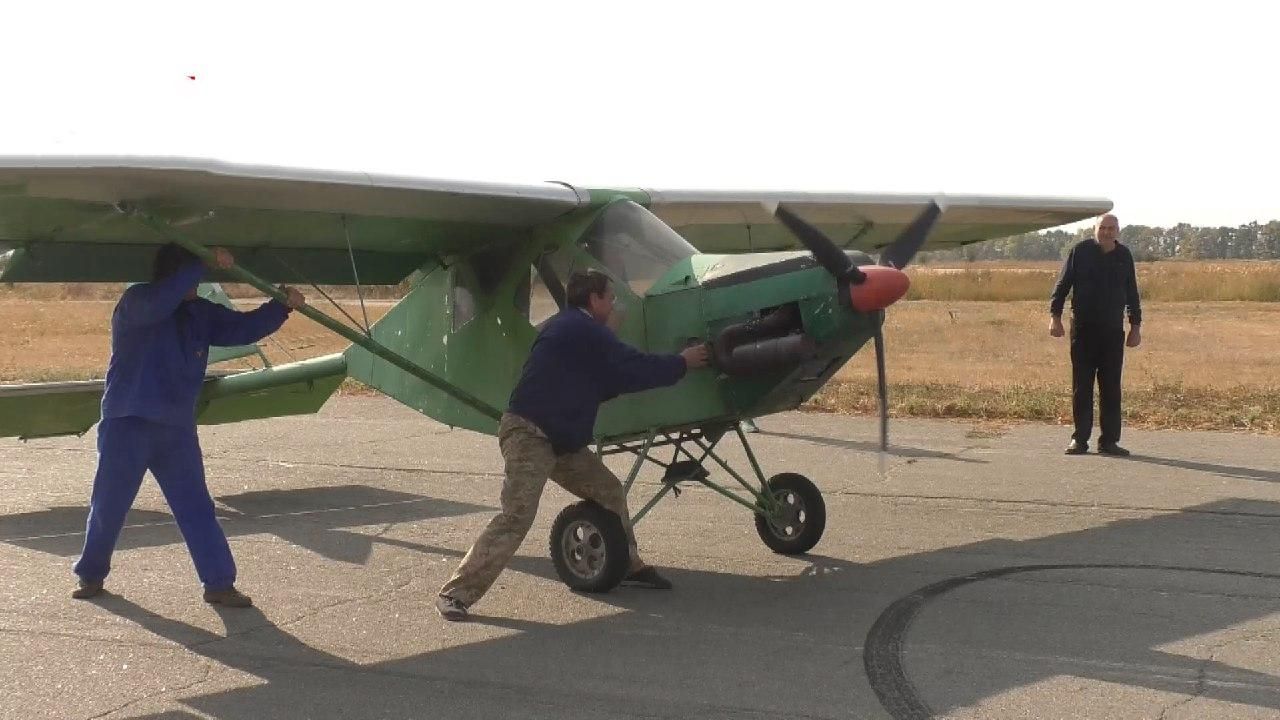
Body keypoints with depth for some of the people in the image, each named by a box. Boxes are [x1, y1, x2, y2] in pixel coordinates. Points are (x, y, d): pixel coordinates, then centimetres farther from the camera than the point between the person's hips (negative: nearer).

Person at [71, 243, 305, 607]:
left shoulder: (201, 313, 7)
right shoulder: (136, 302, -11)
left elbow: (243, 328, 8)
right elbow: (160, 302, -33)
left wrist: (282, 306, -8)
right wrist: (204, 263, -34)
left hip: (178, 429, 5)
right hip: (128, 426, -4)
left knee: (197, 508, 2)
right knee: (108, 505, 8)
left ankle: (219, 583, 4)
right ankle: (91, 574, 29)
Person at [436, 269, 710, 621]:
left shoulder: (571, 327, 20)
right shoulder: (584, 330, -13)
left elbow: (604, 382, 23)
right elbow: (633, 368, -11)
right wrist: (682, 363, 4)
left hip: (560, 439, 11)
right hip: (528, 434, -11)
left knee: (610, 491, 16)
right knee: (517, 516, -19)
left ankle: (629, 564, 32)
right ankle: (455, 593, -17)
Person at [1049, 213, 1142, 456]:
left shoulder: (1124, 256, 9)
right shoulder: (1080, 251, 0)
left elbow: (1132, 294, 16)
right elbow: (1062, 285, 1)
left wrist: (1136, 326, 13)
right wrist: (1055, 316, -7)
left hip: (1113, 331, 2)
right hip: (1083, 329, -2)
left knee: (1111, 387, 2)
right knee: (1081, 386, 2)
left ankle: (1109, 440, 7)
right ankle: (1080, 438, 7)